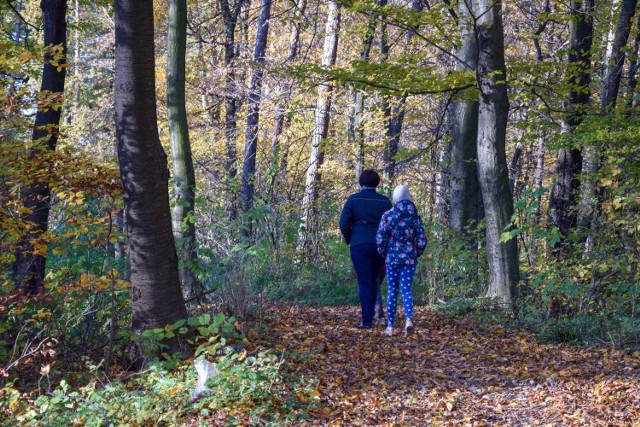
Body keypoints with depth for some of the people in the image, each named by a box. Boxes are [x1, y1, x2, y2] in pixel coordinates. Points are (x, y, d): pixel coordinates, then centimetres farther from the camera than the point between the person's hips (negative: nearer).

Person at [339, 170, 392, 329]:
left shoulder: (353, 199, -1)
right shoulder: (384, 201, 5)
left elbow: (344, 223, -4)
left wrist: (349, 240, 11)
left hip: (359, 245, -2)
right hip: (379, 245, 2)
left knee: (364, 282, -2)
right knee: (374, 280, 16)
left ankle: (366, 320, -9)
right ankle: (370, 317, 16)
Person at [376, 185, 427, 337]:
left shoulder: (388, 215, -3)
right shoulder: (415, 216, 3)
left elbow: (380, 238, -6)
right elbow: (422, 240, 1)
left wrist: (383, 253, 10)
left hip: (392, 257, -1)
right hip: (410, 258, 1)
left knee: (392, 291, 6)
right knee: (406, 290, 2)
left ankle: (390, 327, 6)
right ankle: (409, 319, -23)